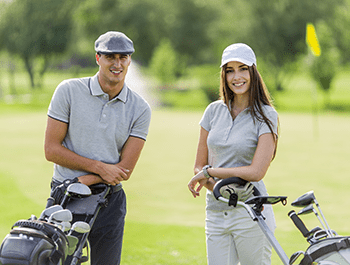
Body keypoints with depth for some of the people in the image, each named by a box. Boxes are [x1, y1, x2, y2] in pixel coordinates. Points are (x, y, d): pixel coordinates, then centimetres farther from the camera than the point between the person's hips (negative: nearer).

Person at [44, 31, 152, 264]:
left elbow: (125, 170, -4)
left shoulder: (140, 109, 1)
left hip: (110, 201, 2)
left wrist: (81, 181, -16)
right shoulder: (69, 91, -3)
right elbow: (51, 149, -6)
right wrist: (99, 167, -14)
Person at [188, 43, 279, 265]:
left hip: (251, 214, -4)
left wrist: (209, 172, -8)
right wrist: (213, 185, -10)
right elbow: (199, 165, 11)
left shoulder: (266, 115, -5)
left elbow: (256, 172, -14)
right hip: (216, 211, 4)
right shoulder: (214, 111, 8)